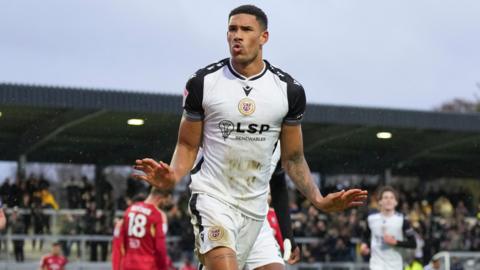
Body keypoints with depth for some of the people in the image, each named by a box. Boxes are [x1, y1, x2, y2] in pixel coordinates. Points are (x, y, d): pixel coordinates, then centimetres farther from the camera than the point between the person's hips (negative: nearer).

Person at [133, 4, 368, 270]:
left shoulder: (288, 89, 1)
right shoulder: (203, 82, -4)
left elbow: (293, 158, 9)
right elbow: (187, 145, 3)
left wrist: (319, 199, -5)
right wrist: (172, 176, -18)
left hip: (255, 206, 3)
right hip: (213, 197, -3)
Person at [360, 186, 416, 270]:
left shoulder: (402, 220, -8)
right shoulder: (371, 219, -1)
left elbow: (413, 244, -8)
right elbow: (366, 235, 19)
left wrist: (395, 242, -20)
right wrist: (364, 244, -1)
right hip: (377, 263, 0)